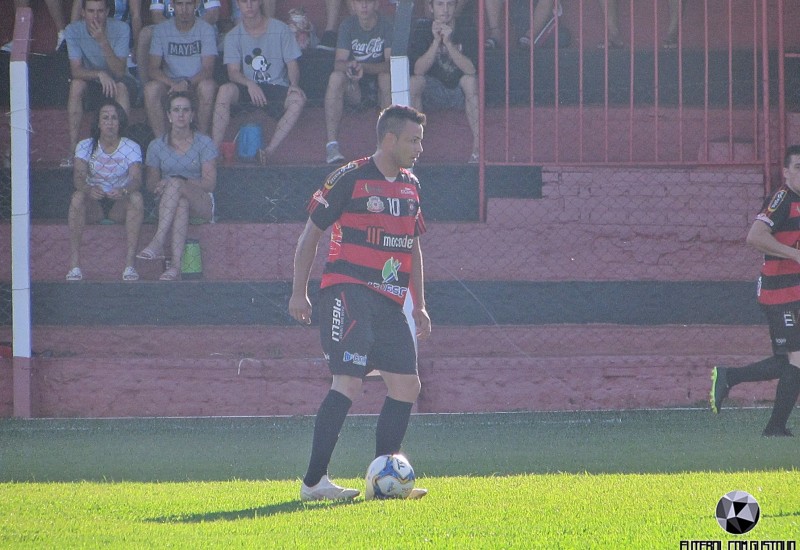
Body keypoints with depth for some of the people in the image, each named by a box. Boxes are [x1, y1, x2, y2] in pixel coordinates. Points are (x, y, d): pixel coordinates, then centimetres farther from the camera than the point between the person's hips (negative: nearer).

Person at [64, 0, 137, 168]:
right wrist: (100, 74, -42)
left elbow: (119, 72, -28)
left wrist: (103, 42, -40)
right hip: (92, 84, 1)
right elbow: (76, 71, -23)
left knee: (121, 87, -34)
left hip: (117, 80, -1)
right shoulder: (73, 31, -16)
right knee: (76, 84, -30)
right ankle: (73, 150, -29)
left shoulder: (121, 29, -20)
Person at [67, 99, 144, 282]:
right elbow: (78, 176, -16)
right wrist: (89, 189, -40)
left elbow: (136, 179, -17)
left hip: (120, 204, 0)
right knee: (78, 197, -32)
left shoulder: (131, 148, -2)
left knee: (136, 197, -32)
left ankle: (129, 263, -36)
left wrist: (124, 191, -41)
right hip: (93, 206, 0)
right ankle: (74, 264, -36)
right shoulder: (86, 147, -1)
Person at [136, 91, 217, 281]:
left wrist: (177, 184, -18)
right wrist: (160, 185, -16)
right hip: (167, 203, 1)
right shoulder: (157, 146, 10)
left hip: (201, 204, -1)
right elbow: (151, 184, 11)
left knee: (175, 184, -34)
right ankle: (176, 265, -54)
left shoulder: (204, 143, 4)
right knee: (181, 203, -38)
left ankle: (158, 242, -48)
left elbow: (210, 183, -4)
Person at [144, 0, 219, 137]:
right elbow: (153, 69, -5)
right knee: (151, 88, -31)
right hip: (170, 83, 1)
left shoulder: (206, 29, -2)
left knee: (207, 87, -36)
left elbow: (208, 69, -11)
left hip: (196, 83, -1)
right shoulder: (161, 29, 2)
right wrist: (172, 83, -26)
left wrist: (187, 83, -31)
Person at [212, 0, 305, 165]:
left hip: (277, 88, -1)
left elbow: (292, 64, 1)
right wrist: (250, 84, -27)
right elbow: (233, 72, -6)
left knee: (298, 99, -33)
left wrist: (294, 85, -21)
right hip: (247, 88, 1)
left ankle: (270, 150, -38)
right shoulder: (233, 35, 4)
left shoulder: (281, 29, 3)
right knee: (225, 91, -31)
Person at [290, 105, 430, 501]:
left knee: (407, 385, 3)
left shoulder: (410, 186, 16)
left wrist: (419, 305, 21)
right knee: (349, 381, -17)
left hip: (390, 302, 8)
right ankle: (314, 481, -15)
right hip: (349, 292, -8)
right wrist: (299, 292, -5)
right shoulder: (350, 178, -5)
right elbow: (311, 233, -1)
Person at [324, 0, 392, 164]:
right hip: (355, 90, 2)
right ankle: (332, 144, -33)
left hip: (380, 89, -2)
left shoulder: (387, 26, -9)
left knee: (387, 76, -34)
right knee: (336, 77, -28)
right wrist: (349, 66, -37)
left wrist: (364, 67, -37)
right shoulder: (348, 26, -2)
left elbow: (390, 63, -20)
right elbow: (338, 63, -12)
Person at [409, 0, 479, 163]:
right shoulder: (423, 29, -9)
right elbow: (418, 70, -20)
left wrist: (448, 42, -35)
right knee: (414, 82, -27)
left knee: (470, 80, -33)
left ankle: (477, 149, -34)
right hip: (433, 93, 1)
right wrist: (436, 41, -30)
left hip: (461, 92, -1)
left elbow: (471, 69, -27)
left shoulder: (466, 32, -12)